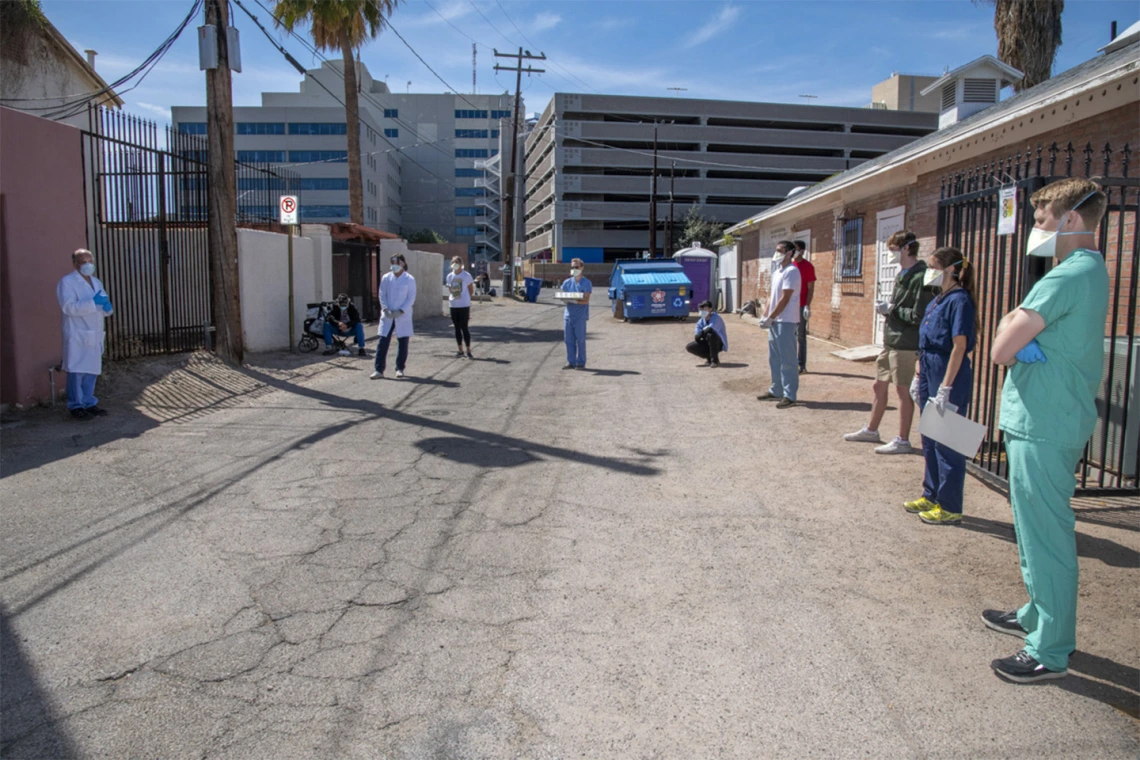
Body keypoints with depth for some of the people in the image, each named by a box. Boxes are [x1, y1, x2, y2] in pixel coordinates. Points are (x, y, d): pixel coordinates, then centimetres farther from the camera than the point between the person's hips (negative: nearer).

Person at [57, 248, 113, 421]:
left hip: (94, 335, 7)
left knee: (91, 370, 9)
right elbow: (69, 307, -19)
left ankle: (89, 403, 18)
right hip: (77, 335, -7)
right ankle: (76, 406, 1)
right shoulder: (67, 282, -5)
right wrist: (93, 303, -25)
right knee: (77, 371, -5)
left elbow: (106, 309, 18)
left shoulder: (96, 282, 19)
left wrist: (107, 307, -6)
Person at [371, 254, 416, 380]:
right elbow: (382, 295, 5)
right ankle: (379, 369, 1)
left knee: (403, 343, 4)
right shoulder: (386, 278, 5)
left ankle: (400, 368, 17)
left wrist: (400, 311, -14)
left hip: (403, 316, -2)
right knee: (383, 342, -2)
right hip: (387, 316, 2)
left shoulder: (409, 279, -3)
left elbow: (411, 298, -5)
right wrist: (386, 309, -10)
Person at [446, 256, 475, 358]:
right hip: (453, 305, 5)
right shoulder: (449, 276, 9)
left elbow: (471, 290, 1)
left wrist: (465, 298, 0)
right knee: (457, 328, 8)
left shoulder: (466, 276, -5)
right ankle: (460, 350, 16)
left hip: (464, 305, -5)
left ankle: (468, 351, 4)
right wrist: (449, 298, 5)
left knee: (464, 328, -4)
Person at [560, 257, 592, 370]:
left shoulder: (586, 283, -2)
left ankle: (581, 363, 6)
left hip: (580, 316, -4)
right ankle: (571, 362, 12)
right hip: (568, 315, 4)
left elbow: (586, 300, -10)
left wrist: (575, 301, -26)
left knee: (580, 340, -1)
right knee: (569, 340, 5)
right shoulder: (567, 282, 11)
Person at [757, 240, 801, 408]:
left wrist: (770, 318, -16)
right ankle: (776, 391, 24)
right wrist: (766, 316, 8)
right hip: (775, 321, 9)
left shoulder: (791, 271, -13)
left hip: (786, 321, -9)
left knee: (787, 360, -5)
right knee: (775, 358, 15)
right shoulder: (777, 271, 16)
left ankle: (789, 396, -1)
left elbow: (785, 299, -17)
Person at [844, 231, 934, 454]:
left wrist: (891, 309, -14)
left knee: (903, 390, -1)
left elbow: (919, 316, -22)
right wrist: (887, 307, 5)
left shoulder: (920, 277, -17)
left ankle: (902, 441, 9)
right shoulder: (902, 274, 14)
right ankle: (871, 430, 32)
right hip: (890, 341, 10)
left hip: (906, 343, -10)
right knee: (879, 386, 17)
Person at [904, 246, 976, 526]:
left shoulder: (959, 300, -14)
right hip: (929, 373, 9)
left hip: (949, 376, -9)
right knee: (929, 439, 16)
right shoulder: (937, 301, 13)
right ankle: (931, 495, 29)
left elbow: (959, 346, -20)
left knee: (946, 443, -1)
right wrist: (920, 377, 17)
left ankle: (950, 507, 8)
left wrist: (945, 388, -23)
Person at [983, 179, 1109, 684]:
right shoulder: (1091, 271, 15)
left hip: (1043, 428, -10)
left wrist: (1012, 329, -2)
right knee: (1038, 531, 21)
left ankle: (1050, 652, 9)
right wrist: (1021, 331, -8)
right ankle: (1038, 615, 36)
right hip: (1055, 420, 10)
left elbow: (1001, 350, -23)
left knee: (1046, 537, -1)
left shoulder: (1067, 277, -19)